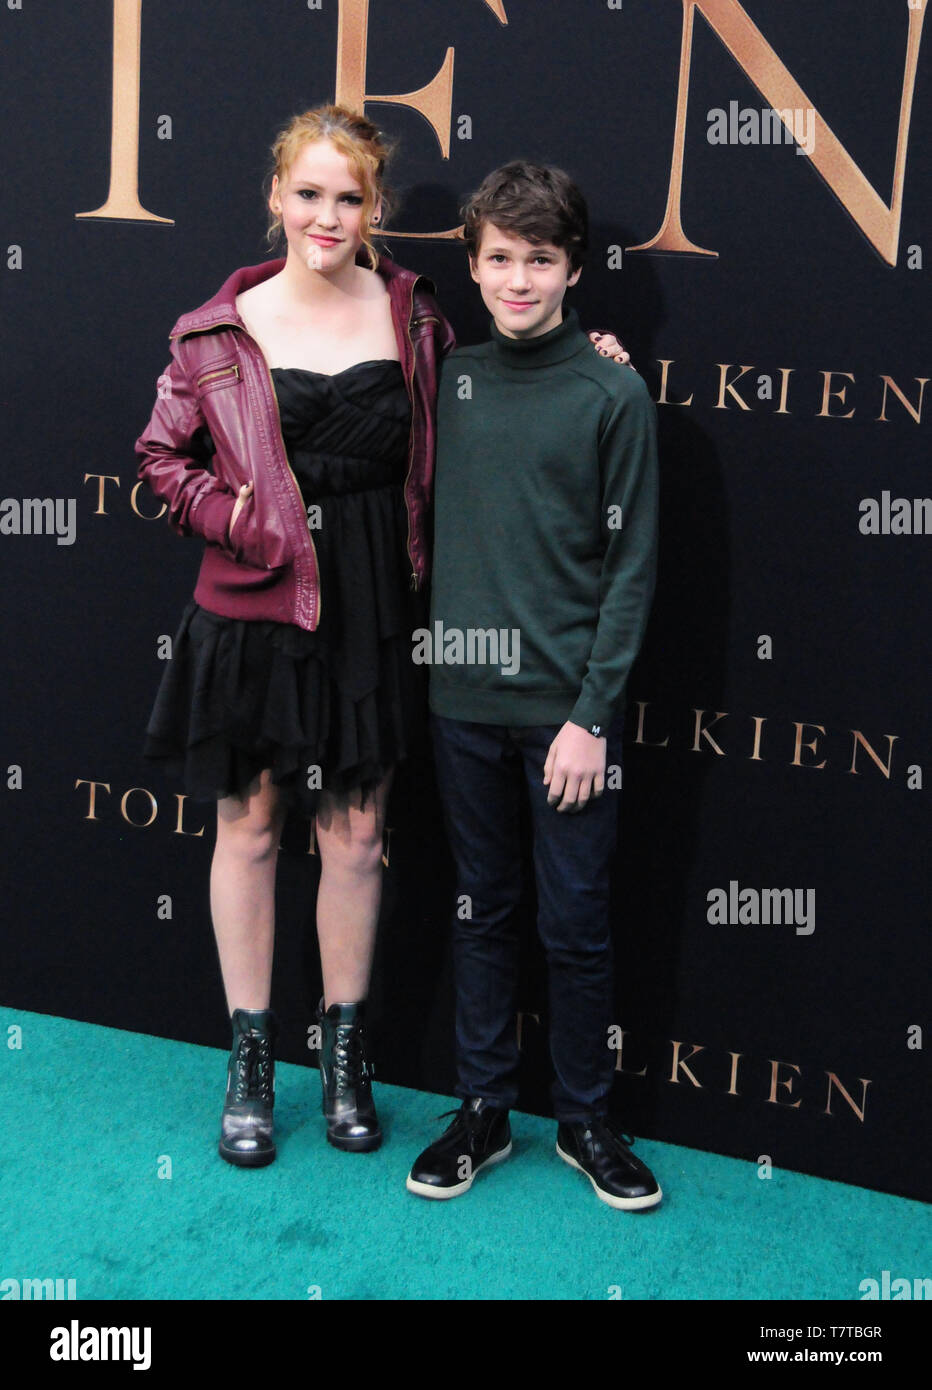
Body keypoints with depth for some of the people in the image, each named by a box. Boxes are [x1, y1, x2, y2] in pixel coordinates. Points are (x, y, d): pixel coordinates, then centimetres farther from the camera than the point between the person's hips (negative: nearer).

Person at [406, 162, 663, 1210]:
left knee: (575, 926, 6)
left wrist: (591, 715, -11)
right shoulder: (451, 379, 6)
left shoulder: (614, 394, -5)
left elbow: (631, 567, -6)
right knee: (481, 909, 13)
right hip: (464, 699, 3)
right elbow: (438, 526, 12)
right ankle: (482, 1111, 27)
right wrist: (433, 640, 4)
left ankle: (585, 1120, 24)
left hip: (567, 706, -3)